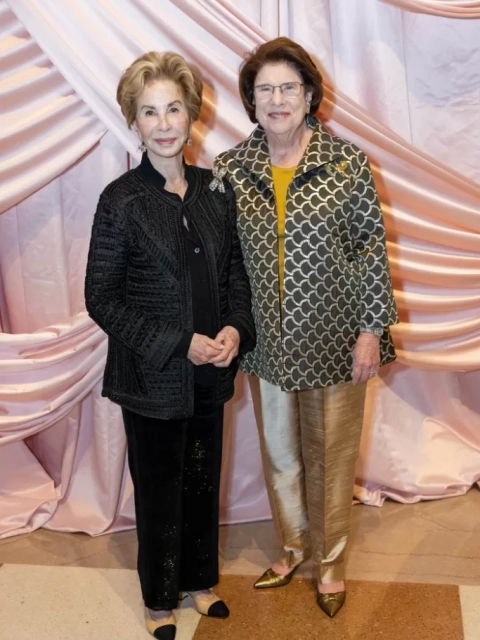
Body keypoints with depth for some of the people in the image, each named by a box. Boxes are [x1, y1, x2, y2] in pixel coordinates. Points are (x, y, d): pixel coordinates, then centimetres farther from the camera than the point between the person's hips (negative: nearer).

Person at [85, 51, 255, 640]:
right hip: (151, 376, -4)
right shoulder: (122, 201, -13)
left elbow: (235, 272, 8)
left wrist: (235, 328, -10)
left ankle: (200, 581, 42)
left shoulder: (216, 190, 0)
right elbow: (101, 298, -12)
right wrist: (179, 343, -17)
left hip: (209, 373, 4)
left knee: (203, 480, 19)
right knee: (159, 490, 12)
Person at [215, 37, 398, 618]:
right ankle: (292, 547, 43)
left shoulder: (347, 163, -9)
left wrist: (371, 330, -9)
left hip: (332, 340, -2)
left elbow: (371, 248, -7)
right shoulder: (230, 169, -2)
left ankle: (330, 559, 36)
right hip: (266, 343, 3)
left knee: (331, 454, 13)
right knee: (278, 451, 19)